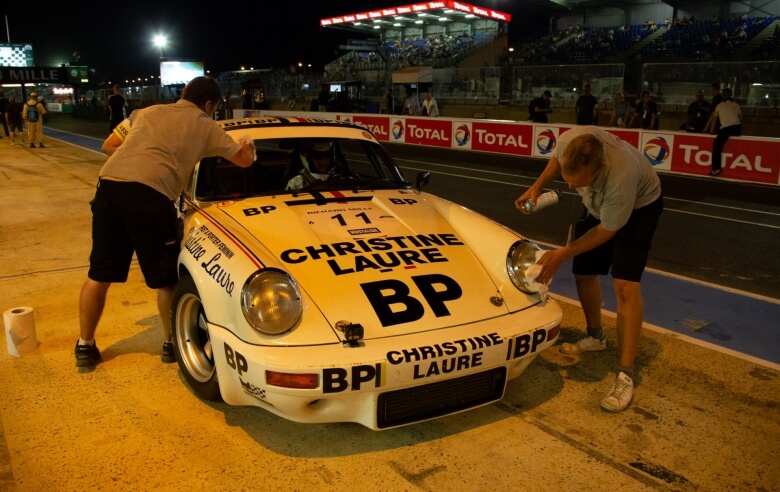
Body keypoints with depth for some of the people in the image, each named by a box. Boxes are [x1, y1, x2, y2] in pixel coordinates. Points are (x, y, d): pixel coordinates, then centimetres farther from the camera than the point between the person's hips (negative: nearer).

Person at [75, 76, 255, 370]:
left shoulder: (146, 112, 27)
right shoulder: (205, 125, 17)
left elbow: (108, 146, 25)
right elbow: (244, 160, 24)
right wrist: (248, 148, 46)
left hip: (109, 185, 5)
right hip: (149, 194, -5)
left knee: (99, 274, 15)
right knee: (166, 277, 12)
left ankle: (85, 347, 25)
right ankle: (172, 343, 25)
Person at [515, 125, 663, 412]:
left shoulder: (621, 176, -45)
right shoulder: (568, 141, -31)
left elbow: (607, 230, -28)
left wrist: (561, 255, -27)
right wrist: (538, 186, -15)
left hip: (639, 205, -6)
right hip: (598, 204, 6)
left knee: (625, 284, -20)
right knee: (583, 274, 9)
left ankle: (625, 376, -14)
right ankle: (595, 337, 35)